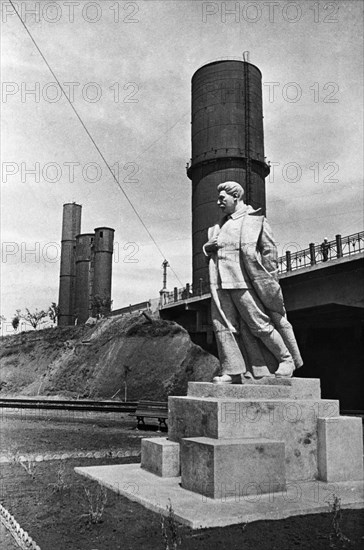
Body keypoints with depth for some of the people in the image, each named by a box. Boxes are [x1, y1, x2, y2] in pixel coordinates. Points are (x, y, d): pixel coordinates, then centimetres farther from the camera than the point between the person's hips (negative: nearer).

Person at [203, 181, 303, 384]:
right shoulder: (220, 225, 23)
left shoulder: (255, 219, 4)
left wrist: (269, 281, -8)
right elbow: (209, 251, 29)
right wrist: (208, 247, 5)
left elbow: (270, 251, -1)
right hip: (220, 283, 6)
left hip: (243, 281, -6)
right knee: (223, 326, -1)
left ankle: (287, 359, 13)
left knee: (259, 324, -4)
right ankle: (232, 371, 3)